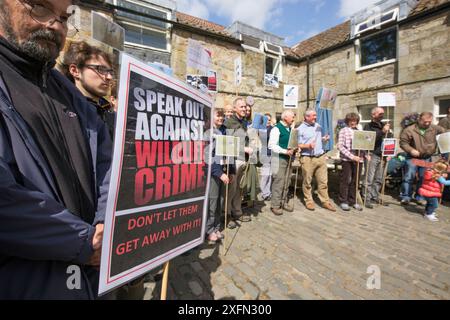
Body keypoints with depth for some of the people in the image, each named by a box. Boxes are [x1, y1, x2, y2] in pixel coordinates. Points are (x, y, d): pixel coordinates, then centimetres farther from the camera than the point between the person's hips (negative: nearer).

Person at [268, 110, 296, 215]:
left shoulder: (290, 128, 14)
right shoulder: (276, 129, -11)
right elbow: (272, 145, -19)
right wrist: (285, 151, -22)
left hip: (288, 158, 8)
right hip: (279, 158, -8)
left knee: (286, 182, 13)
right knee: (278, 182, -4)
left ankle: (283, 202, 26)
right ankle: (275, 205, 8)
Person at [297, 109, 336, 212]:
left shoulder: (318, 126, 13)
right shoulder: (301, 129, -5)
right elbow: (298, 145, -7)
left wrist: (324, 139, 2)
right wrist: (308, 146, -22)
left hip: (321, 157, 5)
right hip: (307, 158, -5)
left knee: (323, 181, 8)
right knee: (307, 182, 5)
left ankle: (325, 201, 20)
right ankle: (309, 201, 20)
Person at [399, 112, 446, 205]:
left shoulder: (435, 129, 0)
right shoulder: (409, 130, -12)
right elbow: (403, 142, -10)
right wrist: (411, 150, -23)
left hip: (427, 158, 4)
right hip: (412, 158, -4)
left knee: (424, 179, 10)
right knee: (409, 177, -2)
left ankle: (419, 197, 23)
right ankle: (406, 196, 9)